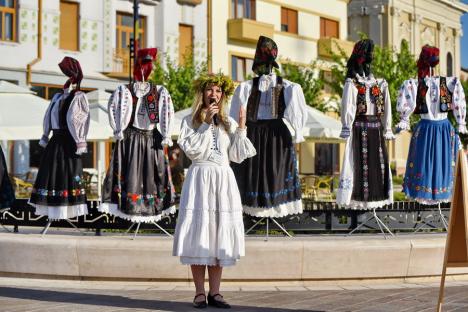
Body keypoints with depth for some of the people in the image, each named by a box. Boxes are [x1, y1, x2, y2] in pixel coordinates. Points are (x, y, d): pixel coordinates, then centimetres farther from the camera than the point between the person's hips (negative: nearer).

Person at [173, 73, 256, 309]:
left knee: (220, 235, 1)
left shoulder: (228, 123, 14)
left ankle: (214, 292, 4)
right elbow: (193, 150, -9)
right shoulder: (190, 121, 6)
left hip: (224, 180, 3)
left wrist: (241, 128, -2)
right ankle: (199, 292, -1)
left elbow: (238, 156, 7)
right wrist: (206, 123, -10)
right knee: (199, 230, -6)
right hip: (200, 178, -3)